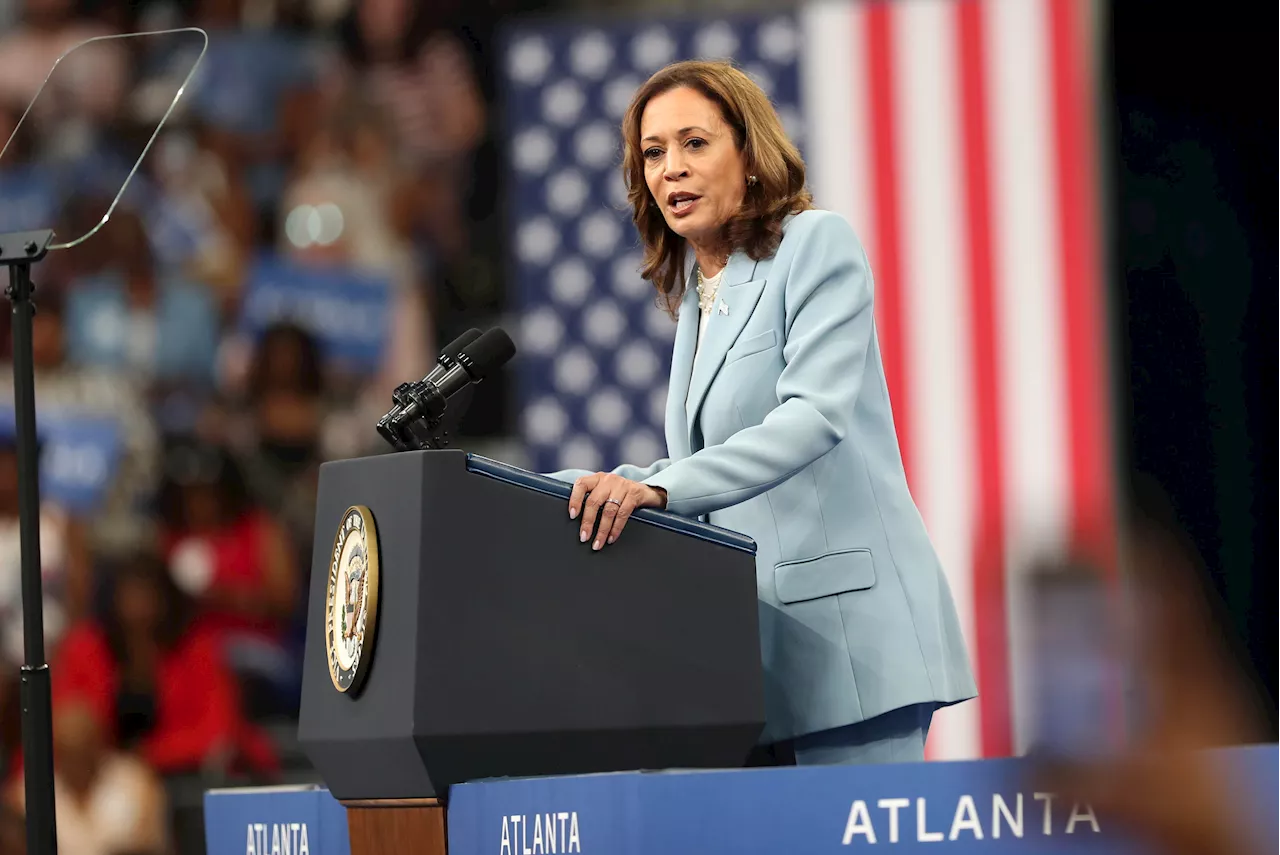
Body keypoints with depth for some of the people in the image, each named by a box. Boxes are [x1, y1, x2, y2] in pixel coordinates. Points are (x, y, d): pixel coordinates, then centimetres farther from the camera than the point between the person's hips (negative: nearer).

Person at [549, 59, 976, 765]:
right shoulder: (694, 295, 20)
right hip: (757, 639, 7)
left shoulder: (817, 243, -4)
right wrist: (580, 490, 10)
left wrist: (659, 489, -28)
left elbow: (816, 415, -18)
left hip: (842, 621, -7)